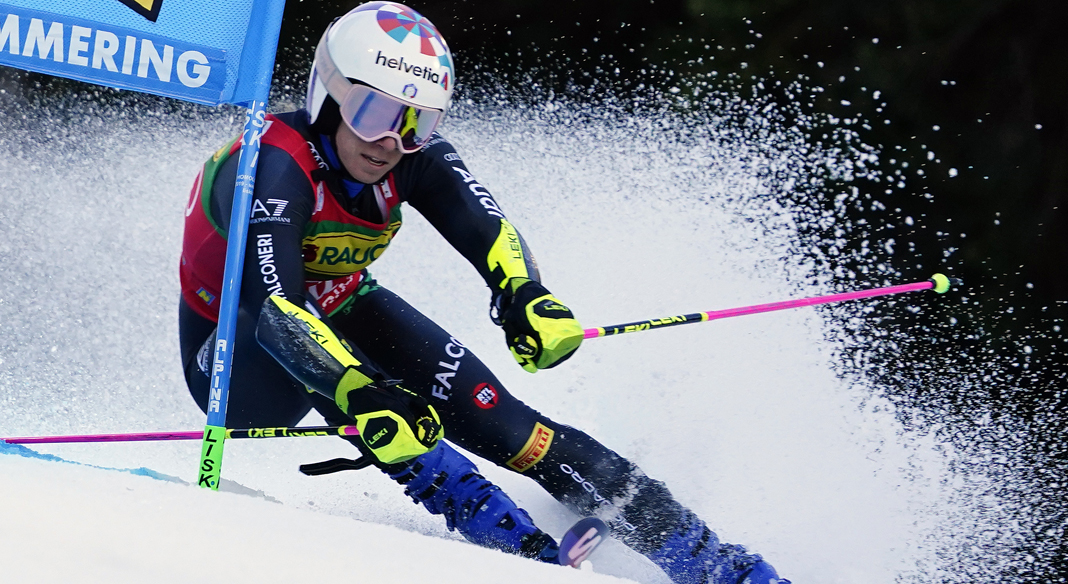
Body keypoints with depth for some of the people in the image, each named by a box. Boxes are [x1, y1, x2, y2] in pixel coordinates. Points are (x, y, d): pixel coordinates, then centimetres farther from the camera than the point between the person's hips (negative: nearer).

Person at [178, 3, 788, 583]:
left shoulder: (415, 156, -16)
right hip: (235, 360, -4)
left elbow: (488, 230, -29)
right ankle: (500, 533, -34)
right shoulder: (275, 167, -34)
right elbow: (274, 309, -45)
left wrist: (526, 297, -51)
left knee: (483, 410, -16)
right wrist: (363, 400, -58)